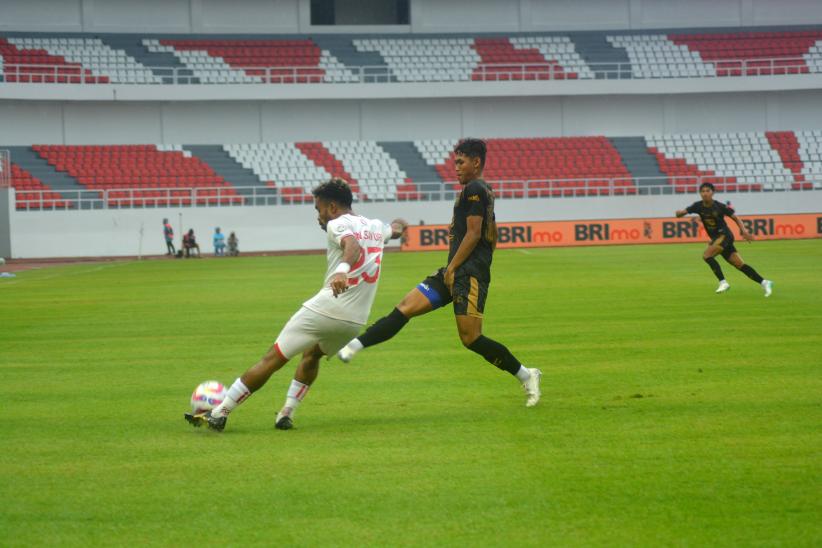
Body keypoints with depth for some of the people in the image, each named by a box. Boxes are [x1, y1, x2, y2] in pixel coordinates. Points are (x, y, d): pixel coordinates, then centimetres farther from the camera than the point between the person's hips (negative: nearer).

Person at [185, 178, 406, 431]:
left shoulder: (338, 224, -3)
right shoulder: (376, 227, 17)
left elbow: (353, 246, -26)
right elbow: (396, 229, 41)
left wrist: (342, 269, -46)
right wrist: (398, 225, 65)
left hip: (325, 308, -6)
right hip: (356, 320, 7)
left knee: (272, 358, -2)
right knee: (312, 355, 32)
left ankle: (219, 413, -3)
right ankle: (287, 414, 21)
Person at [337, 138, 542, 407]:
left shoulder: (473, 190, -9)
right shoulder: (485, 191, 21)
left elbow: (473, 233, -16)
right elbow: (492, 236, 27)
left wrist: (452, 268, -14)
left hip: (468, 274, -10)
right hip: (456, 274, 10)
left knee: (471, 338, -11)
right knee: (404, 309, 2)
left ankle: (526, 375, 1)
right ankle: (352, 347, -2)